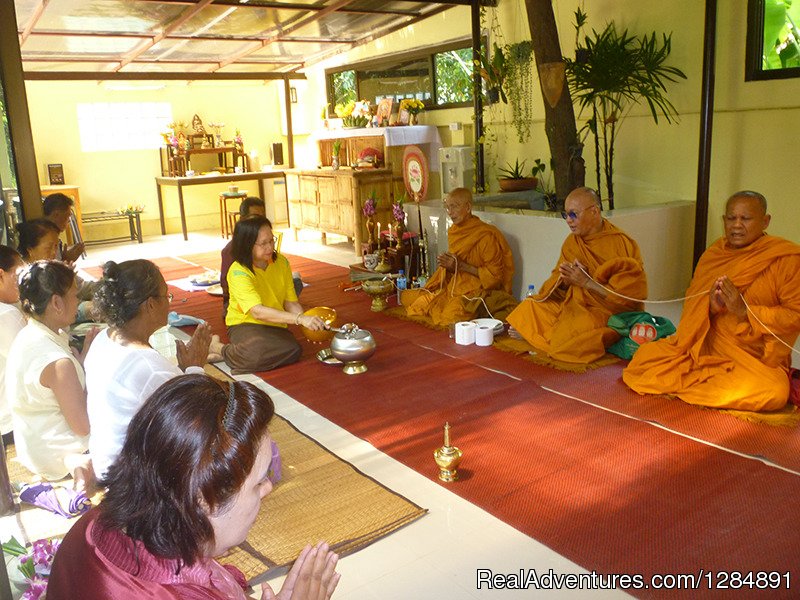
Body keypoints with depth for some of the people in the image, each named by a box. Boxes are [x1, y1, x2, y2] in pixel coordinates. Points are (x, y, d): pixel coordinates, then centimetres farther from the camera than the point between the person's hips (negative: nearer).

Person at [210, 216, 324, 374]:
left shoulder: (281, 262, -2)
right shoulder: (239, 272, -20)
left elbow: (290, 303, -1)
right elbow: (258, 311, -33)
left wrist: (309, 322, -22)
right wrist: (300, 319, -42)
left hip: (275, 325, 5)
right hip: (245, 325, -5)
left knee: (293, 351, -27)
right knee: (258, 354, -37)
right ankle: (218, 348, -4)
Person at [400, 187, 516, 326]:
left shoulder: (486, 235, -15)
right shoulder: (454, 231, 8)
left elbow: (494, 275, -14)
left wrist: (461, 266, -19)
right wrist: (446, 264, -1)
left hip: (477, 291, -7)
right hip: (454, 286, 7)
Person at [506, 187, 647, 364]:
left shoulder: (622, 244, -12)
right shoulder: (571, 242, 7)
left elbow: (629, 296, -16)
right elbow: (556, 282, 13)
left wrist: (586, 282, -19)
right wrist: (563, 278, -12)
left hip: (610, 314, -6)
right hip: (573, 306, 7)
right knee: (529, 308, -7)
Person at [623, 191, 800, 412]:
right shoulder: (713, 254, 9)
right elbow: (691, 307, 8)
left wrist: (745, 311, -22)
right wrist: (710, 308, -16)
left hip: (757, 360, -3)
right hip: (705, 347, 3)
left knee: (771, 392, -34)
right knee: (646, 356, -16)